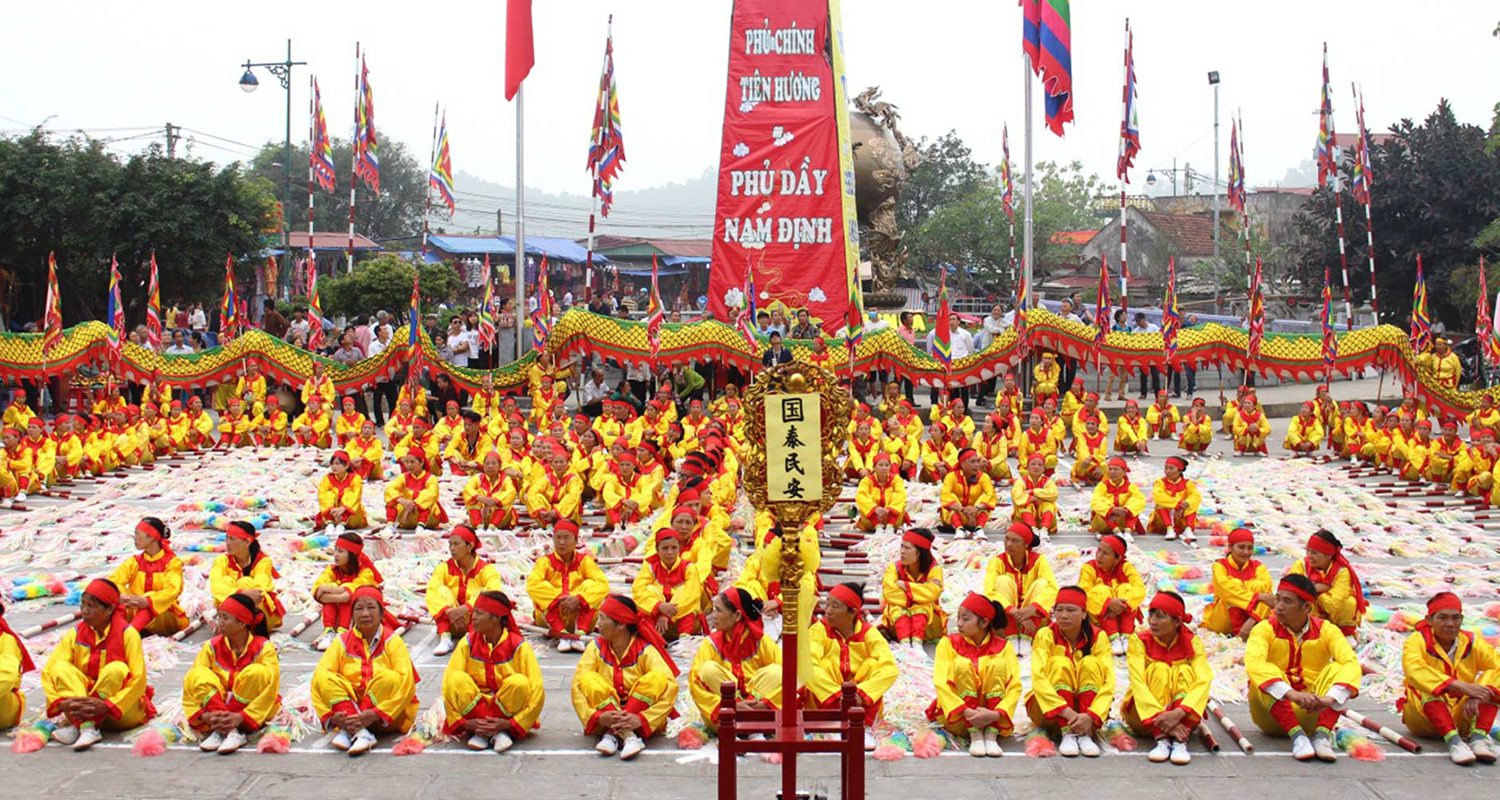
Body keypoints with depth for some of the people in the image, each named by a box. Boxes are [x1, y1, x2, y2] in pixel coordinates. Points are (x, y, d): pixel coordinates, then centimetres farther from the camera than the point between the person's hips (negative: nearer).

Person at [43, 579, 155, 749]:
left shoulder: (127, 633, -13)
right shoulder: (75, 634, -2)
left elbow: (139, 678, -19)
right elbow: (49, 671, -10)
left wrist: (106, 706, -31)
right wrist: (60, 702, -28)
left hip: (123, 711, -3)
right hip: (86, 704, 3)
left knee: (116, 669, -30)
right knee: (61, 668, -18)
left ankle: (76, 724, -29)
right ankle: (86, 727, -36)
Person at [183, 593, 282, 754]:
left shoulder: (263, 647, -13)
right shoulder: (212, 646, -4)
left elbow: (270, 688, -22)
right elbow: (192, 682, -11)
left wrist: (241, 717, -33)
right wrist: (204, 715, -28)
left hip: (253, 710, -3)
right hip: (216, 705, 3)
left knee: (258, 672, -30)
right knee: (197, 676, -22)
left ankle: (221, 729, -28)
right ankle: (229, 730, -34)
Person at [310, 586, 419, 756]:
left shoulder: (392, 641, -4)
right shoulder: (342, 641, 2)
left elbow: (406, 681, -17)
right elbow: (321, 673, -11)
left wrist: (375, 714, -31)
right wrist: (332, 716, -28)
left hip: (388, 716, -2)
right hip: (346, 707, 2)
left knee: (389, 678, -29)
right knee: (324, 679, -21)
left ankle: (349, 731, -32)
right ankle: (360, 733, -37)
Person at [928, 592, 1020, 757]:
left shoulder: (1002, 647, -1)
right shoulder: (949, 643, -1)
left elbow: (1015, 687, -12)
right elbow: (941, 683, -14)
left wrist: (995, 714, -30)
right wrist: (966, 712, -29)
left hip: (991, 717, 0)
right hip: (956, 717, 0)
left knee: (998, 664, -20)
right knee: (962, 663, -22)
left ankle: (991, 735, -30)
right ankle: (975, 735, -31)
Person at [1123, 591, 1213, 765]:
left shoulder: (1191, 642, -7)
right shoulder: (1139, 641, -11)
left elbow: (1204, 681, -23)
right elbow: (1137, 682, -25)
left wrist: (1178, 713, -40)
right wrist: (1163, 720, -39)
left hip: (1182, 717, 1)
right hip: (1144, 715, -1)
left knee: (1184, 671, -24)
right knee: (1158, 669, -25)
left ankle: (1180, 741, -38)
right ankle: (1161, 738, -39)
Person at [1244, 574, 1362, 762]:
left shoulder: (1325, 630, -3)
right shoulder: (1265, 629, -9)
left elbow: (1351, 663, -20)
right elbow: (1253, 663, -30)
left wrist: (1330, 699, -39)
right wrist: (1292, 694, -44)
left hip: (1312, 713, 2)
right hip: (1273, 716, -2)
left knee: (1336, 669, -20)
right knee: (1267, 674, -28)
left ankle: (1322, 735, -34)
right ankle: (1296, 736, -36)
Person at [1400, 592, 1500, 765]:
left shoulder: (1472, 642, 2)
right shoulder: (1417, 640, -9)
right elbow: (1413, 670, -31)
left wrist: (1477, 695, -35)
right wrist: (1462, 686, -40)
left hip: (1463, 716, 3)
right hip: (1423, 716, -3)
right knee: (1428, 687, -32)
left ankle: (1478, 737, -30)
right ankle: (1453, 741, -45)